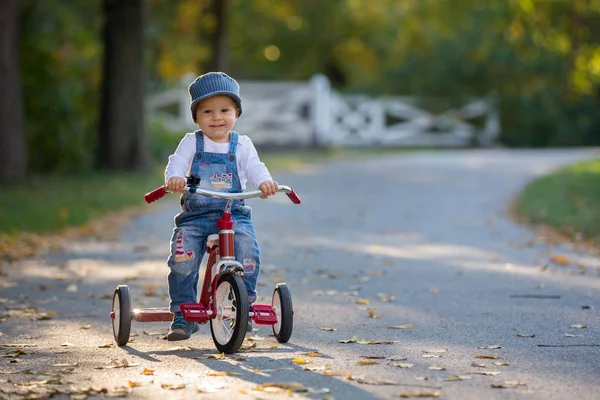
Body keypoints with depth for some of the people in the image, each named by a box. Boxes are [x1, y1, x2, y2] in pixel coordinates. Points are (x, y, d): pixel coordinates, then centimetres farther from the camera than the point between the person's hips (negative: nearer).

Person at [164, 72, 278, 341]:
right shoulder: (191, 143, 7)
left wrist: (264, 181, -28)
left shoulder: (242, 144, 10)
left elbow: (254, 167, -4)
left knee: (247, 249, -26)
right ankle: (183, 315, -6)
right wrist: (174, 177, -33)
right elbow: (177, 162, -8)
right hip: (195, 214, 0)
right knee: (182, 258, -20)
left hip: (234, 214, 0)